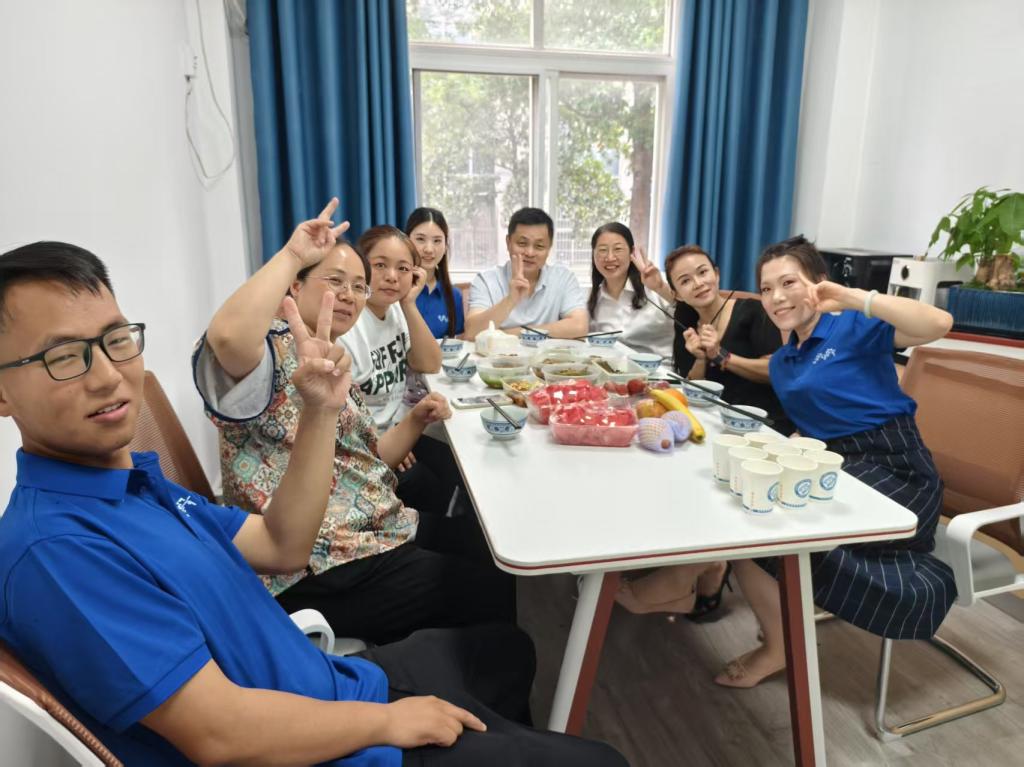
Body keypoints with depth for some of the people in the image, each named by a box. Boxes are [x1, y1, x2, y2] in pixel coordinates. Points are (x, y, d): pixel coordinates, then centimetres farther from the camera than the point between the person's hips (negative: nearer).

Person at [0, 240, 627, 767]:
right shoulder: (55, 546, -27)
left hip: (333, 684, 9)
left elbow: (281, 547, 4)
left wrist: (322, 412, -7)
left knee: (506, 647, 28)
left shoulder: (138, 476, 3)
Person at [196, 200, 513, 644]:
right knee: (498, 592, -8)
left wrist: (416, 420, 5)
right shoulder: (273, 352, -13)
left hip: (382, 533, 10)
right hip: (324, 570, -10)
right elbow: (227, 335, -39)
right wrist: (292, 254, -28)